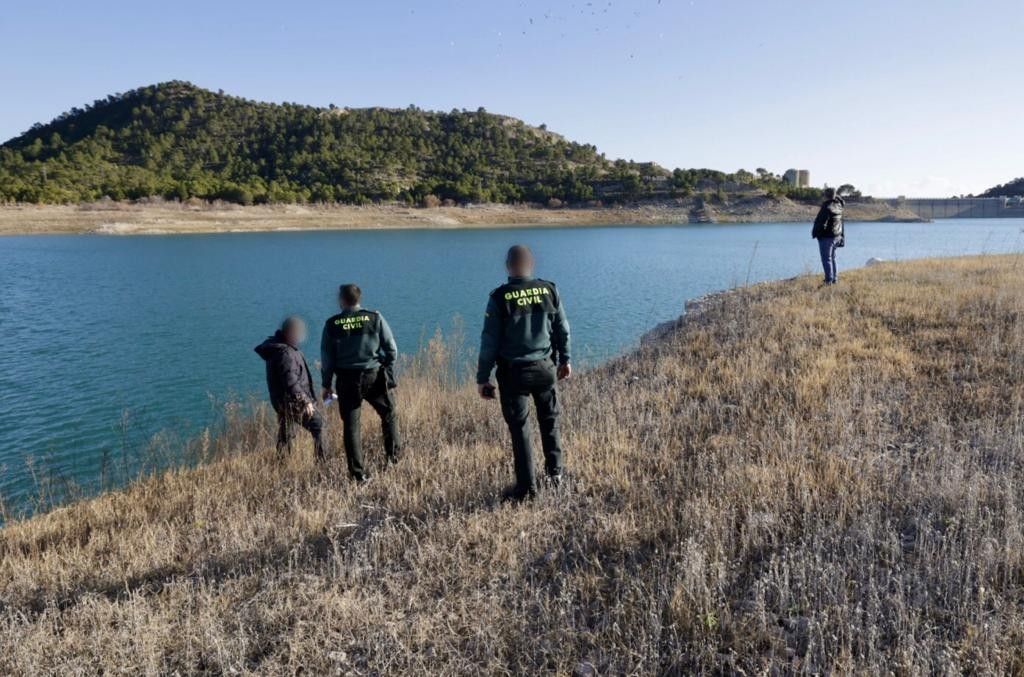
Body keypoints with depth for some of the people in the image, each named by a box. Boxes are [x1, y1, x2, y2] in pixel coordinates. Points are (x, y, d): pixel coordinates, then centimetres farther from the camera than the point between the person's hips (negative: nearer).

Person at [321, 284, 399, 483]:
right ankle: (393, 456, 21)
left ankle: (358, 474, 9)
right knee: (389, 414, 21)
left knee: (351, 426, 8)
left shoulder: (332, 324, -3)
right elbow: (392, 349, -3)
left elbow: (327, 358, 0)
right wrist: (388, 371, 9)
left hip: (347, 381, 0)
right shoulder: (375, 318, -3)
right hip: (374, 377, 0)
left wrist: (327, 384, 10)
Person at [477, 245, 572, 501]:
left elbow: (490, 341, -9)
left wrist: (482, 377, -2)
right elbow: (562, 329, 6)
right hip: (545, 367, 3)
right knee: (549, 420, 22)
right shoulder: (549, 290, -2)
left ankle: (526, 487, 11)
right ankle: (555, 471, 31)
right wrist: (565, 359, 20)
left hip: (513, 372, -3)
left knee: (519, 428, 6)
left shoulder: (500, 297, -11)